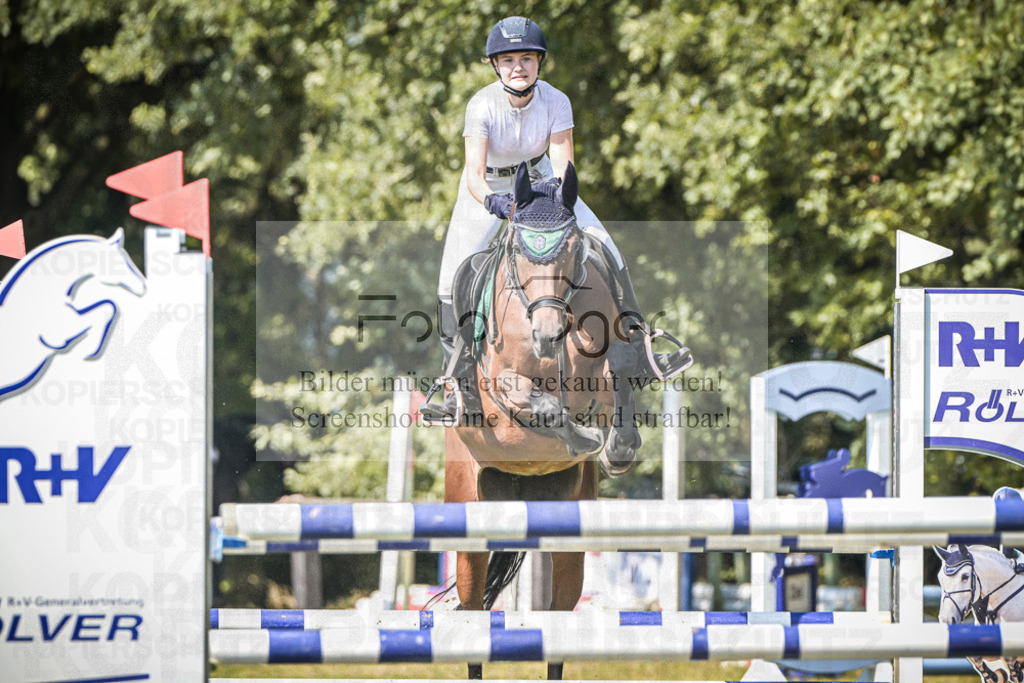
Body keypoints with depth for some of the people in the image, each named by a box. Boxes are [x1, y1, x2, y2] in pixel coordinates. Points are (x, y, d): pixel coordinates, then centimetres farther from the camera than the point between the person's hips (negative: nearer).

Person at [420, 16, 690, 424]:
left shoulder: (554, 101, -22)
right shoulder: (482, 106, -28)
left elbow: (563, 164, -26)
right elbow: (474, 174, -35)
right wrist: (491, 199, -56)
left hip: (538, 177, 2)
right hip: (488, 187, -2)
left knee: (602, 245, -12)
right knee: (454, 281, -10)